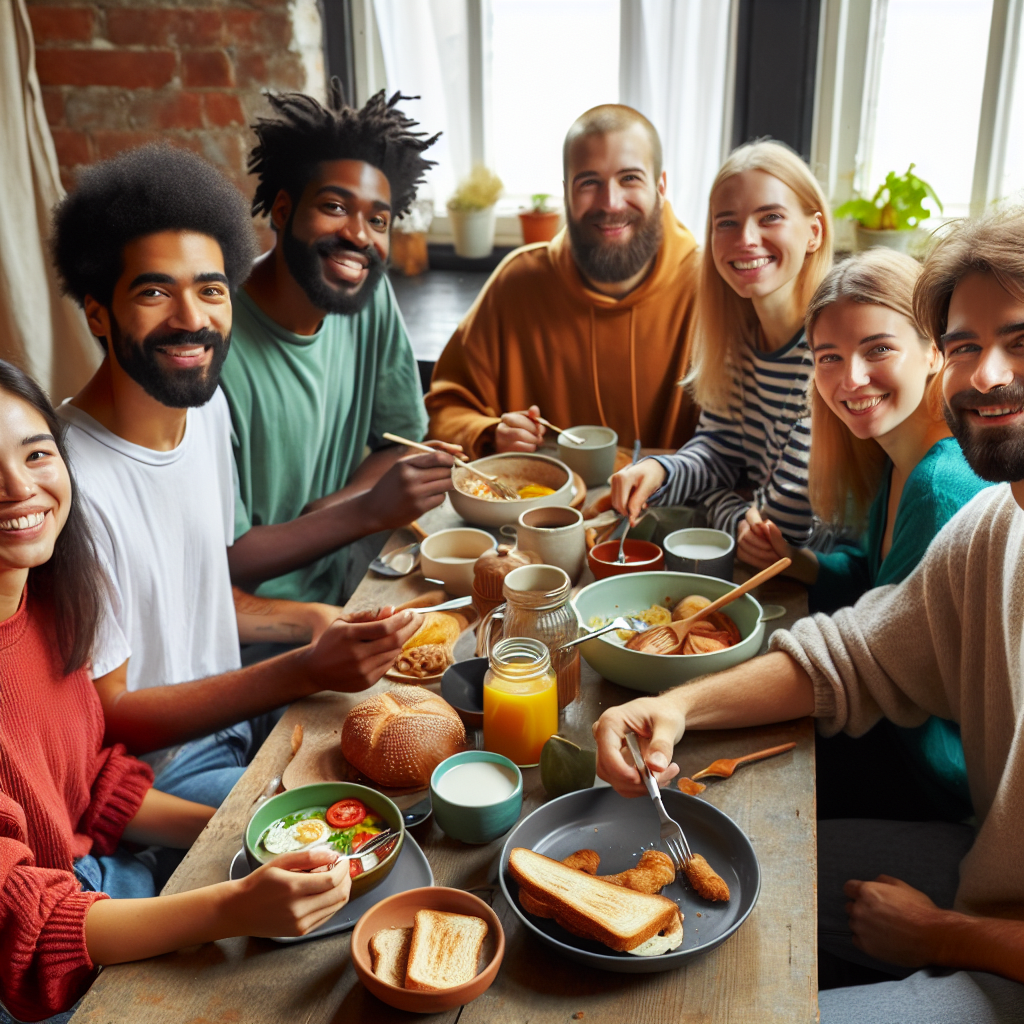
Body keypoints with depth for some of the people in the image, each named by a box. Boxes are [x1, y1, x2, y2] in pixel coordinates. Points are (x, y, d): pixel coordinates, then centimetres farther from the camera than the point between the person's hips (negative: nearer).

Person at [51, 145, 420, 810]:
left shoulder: (207, 405, 0)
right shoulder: (69, 482, -28)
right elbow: (105, 721, -19)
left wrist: (314, 622, -4)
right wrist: (307, 671, -26)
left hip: (238, 714, 7)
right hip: (152, 778, -7)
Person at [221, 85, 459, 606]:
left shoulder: (371, 295, -3)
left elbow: (401, 441, 6)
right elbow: (223, 559, -19)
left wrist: (323, 511, -13)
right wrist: (369, 511, -28)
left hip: (342, 580, 7)